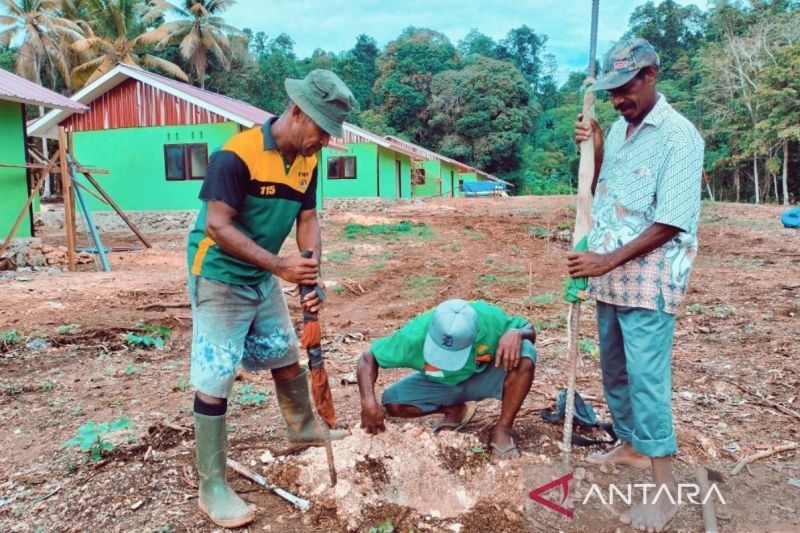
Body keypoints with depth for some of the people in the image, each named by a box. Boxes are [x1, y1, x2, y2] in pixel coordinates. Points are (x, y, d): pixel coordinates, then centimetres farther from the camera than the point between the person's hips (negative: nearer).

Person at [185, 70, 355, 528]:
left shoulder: (308, 162, -1)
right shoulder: (238, 154, -25)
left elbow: (308, 220, 2)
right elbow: (217, 225, -28)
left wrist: (312, 275, -14)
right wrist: (280, 264, -31)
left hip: (264, 279, 8)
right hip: (219, 279, -7)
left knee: (286, 355, 20)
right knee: (215, 380, -3)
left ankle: (304, 428, 44)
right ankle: (213, 488, 7)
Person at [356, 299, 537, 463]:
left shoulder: (489, 319, -33)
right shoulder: (415, 335, -34)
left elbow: (529, 329, -14)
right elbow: (369, 358, -21)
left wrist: (516, 333, -39)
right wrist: (368, 402, -36)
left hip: (482, 379, -1)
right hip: (439, 385, 2)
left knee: (524, 356, -31)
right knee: (391, 403, -22)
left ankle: (502, 430, -13)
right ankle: (456, 410, 2)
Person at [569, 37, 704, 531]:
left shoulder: (678, 135, -13)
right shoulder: (618, 130, 9)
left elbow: (672, 222, -18)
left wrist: (609, 260, -20)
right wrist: (593, 151, 3)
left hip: (649, 280, -7)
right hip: (611, 275, 7)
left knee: (646, 379, -6)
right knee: (614, 371, 16)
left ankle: (666, 488, 6)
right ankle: (631, 446, 35)